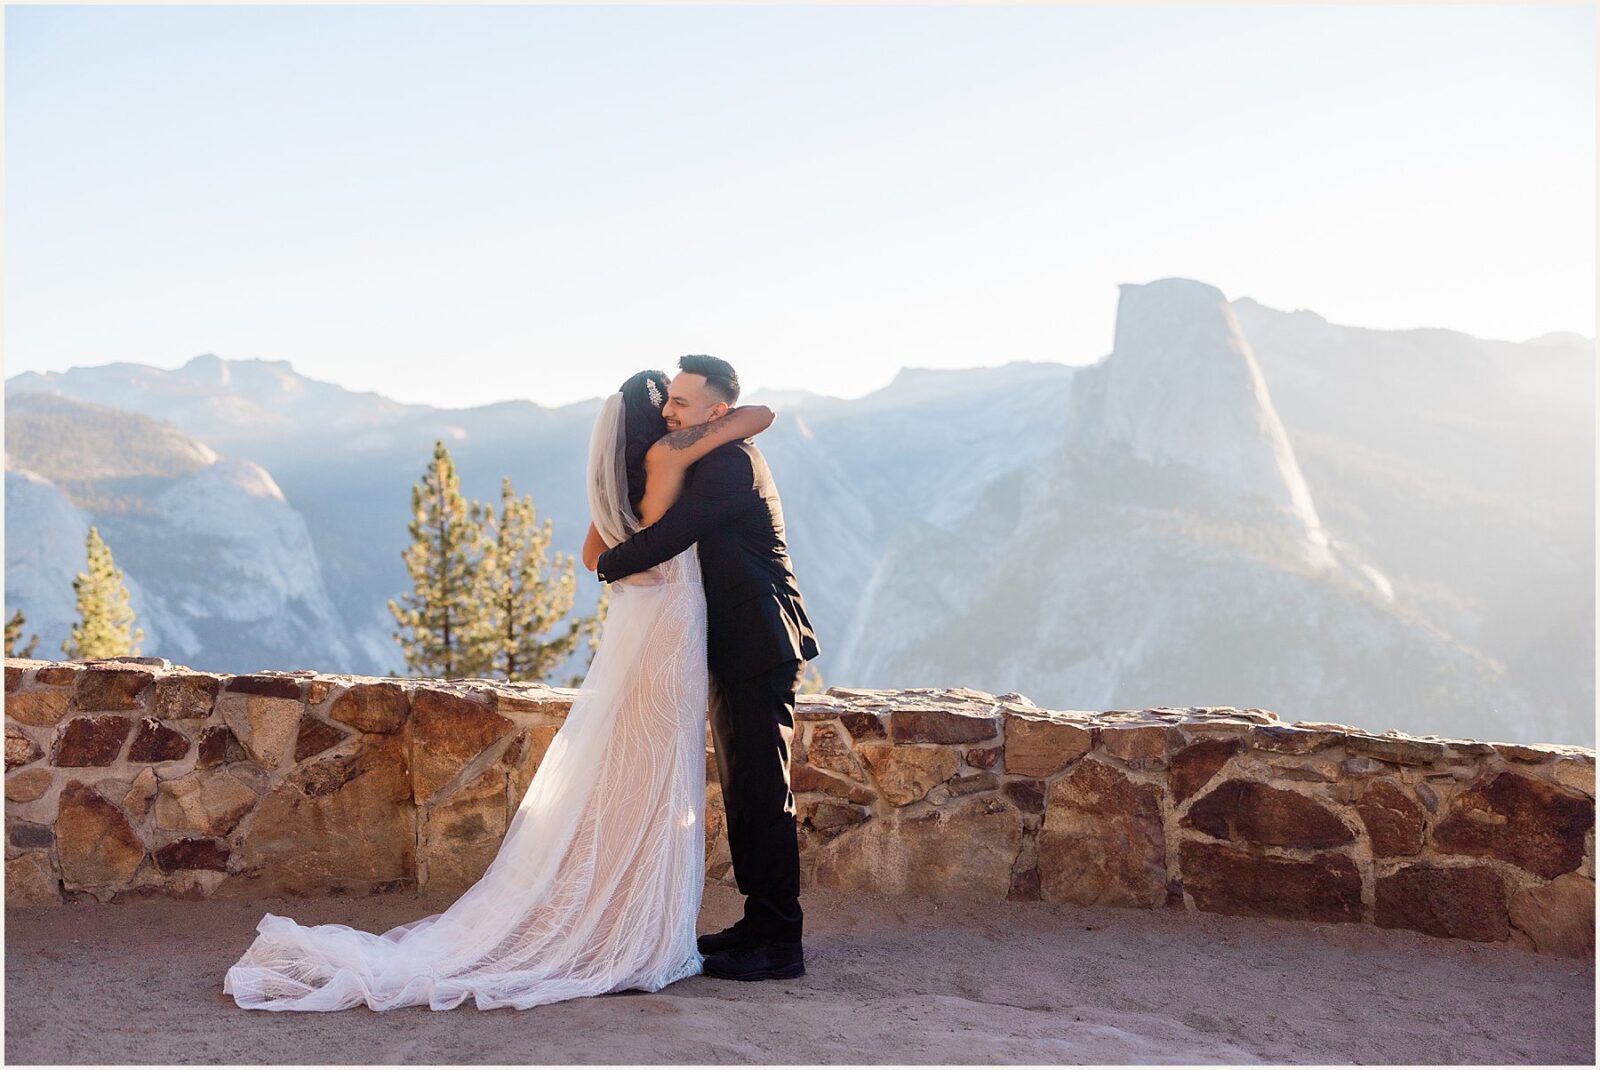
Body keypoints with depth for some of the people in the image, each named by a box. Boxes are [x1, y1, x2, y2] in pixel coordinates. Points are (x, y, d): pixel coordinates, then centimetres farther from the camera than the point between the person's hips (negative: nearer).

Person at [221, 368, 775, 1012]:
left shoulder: (616, 476, 12)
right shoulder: (668, 454, -11)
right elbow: (763, 414, -12)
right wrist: (718, 422, 9)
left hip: (628, 624, 8)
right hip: (665, 627, -8)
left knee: (610, 788, 12)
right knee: (654, 789, -2)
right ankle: (639, 944, 3)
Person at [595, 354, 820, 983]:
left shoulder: (732, 464, -16)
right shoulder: (710, 464, 16)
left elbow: (669, 537, -23)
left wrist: (607, 565, -7)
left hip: (760, 653, -10)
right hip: (736, 653, 11)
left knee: (763, 795, -7)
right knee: (743, 793, 15)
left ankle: (780, 944, -2)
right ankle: (760, 923, 24)